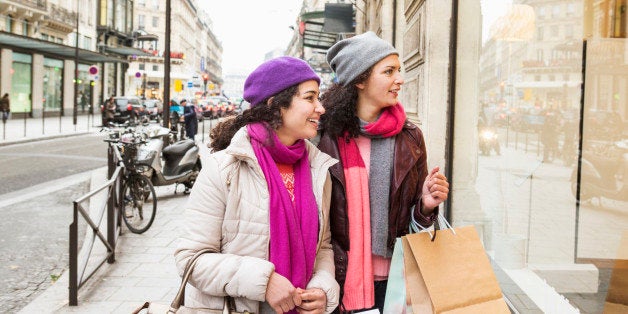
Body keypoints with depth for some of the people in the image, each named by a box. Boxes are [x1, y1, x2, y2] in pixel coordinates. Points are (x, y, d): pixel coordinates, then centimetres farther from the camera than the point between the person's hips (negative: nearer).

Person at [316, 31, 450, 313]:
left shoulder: (410, 138, 2)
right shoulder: (325, 137, -9)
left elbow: (414, 217, 9)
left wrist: (427, 204, -12)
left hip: (392, 280, 3)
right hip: (338, 280, -3)